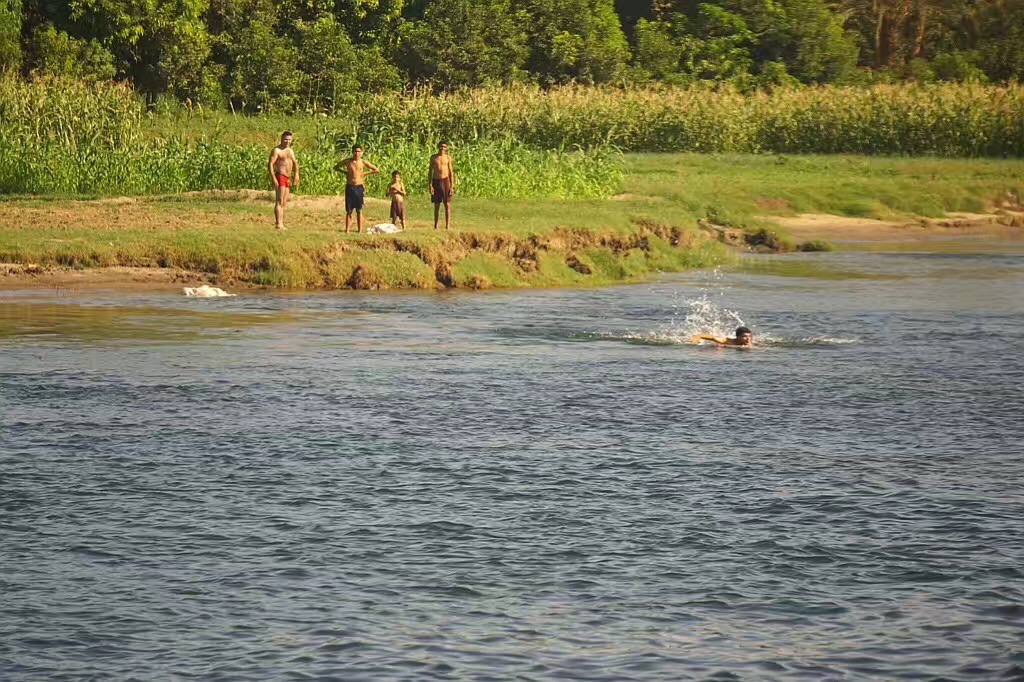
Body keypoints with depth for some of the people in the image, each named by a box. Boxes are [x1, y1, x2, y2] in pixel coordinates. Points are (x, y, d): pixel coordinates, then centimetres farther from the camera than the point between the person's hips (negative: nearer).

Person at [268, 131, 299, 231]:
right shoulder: (276, 150, -8)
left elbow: (295, 163, 25)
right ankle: (279, 224, -20)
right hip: (280, 177, -9)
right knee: (279, 201, -14)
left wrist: (296, 175, 11)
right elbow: (270, 164, -15)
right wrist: (273, 178, -23)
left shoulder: (290, 151, 17)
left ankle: (282, 224, 13)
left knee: (284, 203, 10)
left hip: (287, 178, 9)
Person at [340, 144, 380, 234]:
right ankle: (347, 231, 2)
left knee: (359, 211, 1)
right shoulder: (348, 161, 4)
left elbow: (377, 170, 8)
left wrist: (365, 173, 1)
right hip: (349, 187, 1)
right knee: (348, 211, 2)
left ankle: (360, 231, 2)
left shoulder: (363, 162, 2)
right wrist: (345, 172, 6)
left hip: (359, 187, -1)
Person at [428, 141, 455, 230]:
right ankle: (435, 226, 10)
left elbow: (451, 172, 5)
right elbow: (430, 172, 7)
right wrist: (430, 185, -2)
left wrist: (452, 186, -2)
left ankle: (448, 225, -4)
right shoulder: (433, 158, 6)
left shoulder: (448, 158, 5)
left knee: (447, 204, -4)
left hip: (445, 180, -1)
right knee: (436, 205, 5)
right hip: (436, 181, 1)